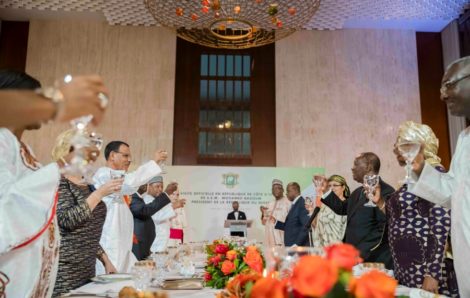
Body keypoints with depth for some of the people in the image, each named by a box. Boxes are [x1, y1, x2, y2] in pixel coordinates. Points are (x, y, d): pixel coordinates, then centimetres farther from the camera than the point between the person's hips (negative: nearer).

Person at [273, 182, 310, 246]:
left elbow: (306, 226, -20)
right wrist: (275, 222, 10)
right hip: (291, 246, 9)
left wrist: (297, 244, -20)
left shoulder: (302, 204, -13)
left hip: (299, 246, -8)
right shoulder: (295, 204, 16)